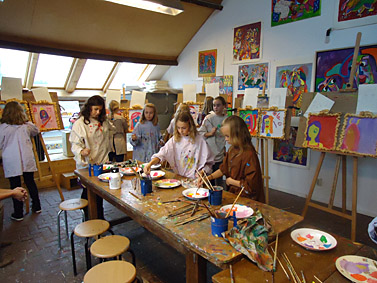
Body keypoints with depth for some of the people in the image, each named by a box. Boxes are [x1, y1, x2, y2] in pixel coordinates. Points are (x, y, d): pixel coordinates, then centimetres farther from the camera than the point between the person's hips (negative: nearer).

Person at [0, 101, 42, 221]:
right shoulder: (27, 125, 1)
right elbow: (36, 131, 21)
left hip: (11, 162, -3)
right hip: (27, 160, 3)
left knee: (15, 186, 4)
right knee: (30, 183, 16)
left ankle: (18, 214, 11)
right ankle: (36, 207, 26)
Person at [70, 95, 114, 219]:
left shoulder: (104, 122, 11)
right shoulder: (80, 123, -6)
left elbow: (111, 132, 26)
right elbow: (75, 144, -9)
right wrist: (81, 151, -31)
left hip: (102, 163, 5)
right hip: (86, 165, -4)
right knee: (88, 193, 3)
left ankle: (100, 219, 23)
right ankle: (88, 220, 19)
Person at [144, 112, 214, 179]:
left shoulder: (199, 140, -6)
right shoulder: (175, 139, 2)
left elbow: (208, 162, 1)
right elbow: (162, 153, -9)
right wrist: (150, 164, -24)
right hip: (178, 178, 3)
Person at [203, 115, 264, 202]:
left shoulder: (249, 154, -21)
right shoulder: (232, 150, 6)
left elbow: (250, 185, -19)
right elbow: (223, 169, 17)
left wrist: (231, 181, -6)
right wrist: (208, 178, 6)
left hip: (246, 199, -8)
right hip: (233, 194, 8)